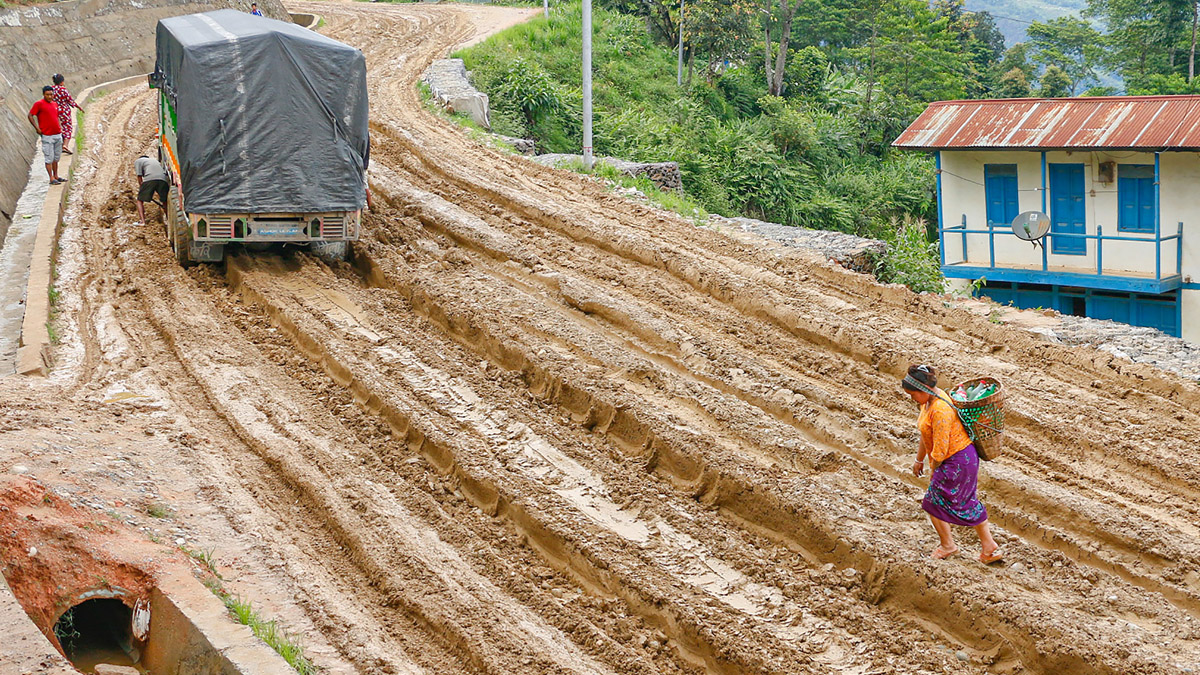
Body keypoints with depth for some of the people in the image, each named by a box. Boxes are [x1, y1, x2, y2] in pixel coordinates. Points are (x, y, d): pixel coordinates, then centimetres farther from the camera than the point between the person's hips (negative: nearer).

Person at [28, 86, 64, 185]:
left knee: (56, 158, 13)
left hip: (58, 135, 7)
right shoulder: (39, 104, -8)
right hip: (47, 136, -7)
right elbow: (30, 115, -8)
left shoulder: (55, 104, 12)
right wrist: (37, 128, -11)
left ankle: (56, 176, 22)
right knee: (49, 158, -3)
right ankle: (52, 179, -1)